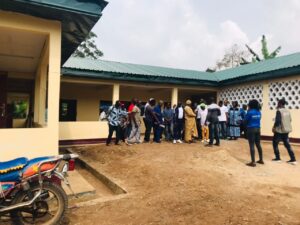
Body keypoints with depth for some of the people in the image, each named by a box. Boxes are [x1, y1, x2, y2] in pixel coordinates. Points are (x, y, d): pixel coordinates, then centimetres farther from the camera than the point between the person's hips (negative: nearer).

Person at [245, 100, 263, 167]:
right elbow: (259, 119, 13)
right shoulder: (259, 112, 5)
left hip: (251, 129, -7)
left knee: (252, 145, -3)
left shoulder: (250, 112, -14)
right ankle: (261, 160, 26)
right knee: (258, 144, 16)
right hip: (258, 129, 7)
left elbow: (245, 121, -6)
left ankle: (253, 162, -1)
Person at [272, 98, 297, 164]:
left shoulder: (279, 111, -16)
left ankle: (277, 158, 13)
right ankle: (293, 159, 9)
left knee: (275, 143, 7)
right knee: (287, 144, 12)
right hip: (286, 130, 8)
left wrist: (274, 127, -8)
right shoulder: (287, 111, 8)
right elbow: (290, 120, 15)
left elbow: (277, 121, -22)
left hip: (280, 130, -8)